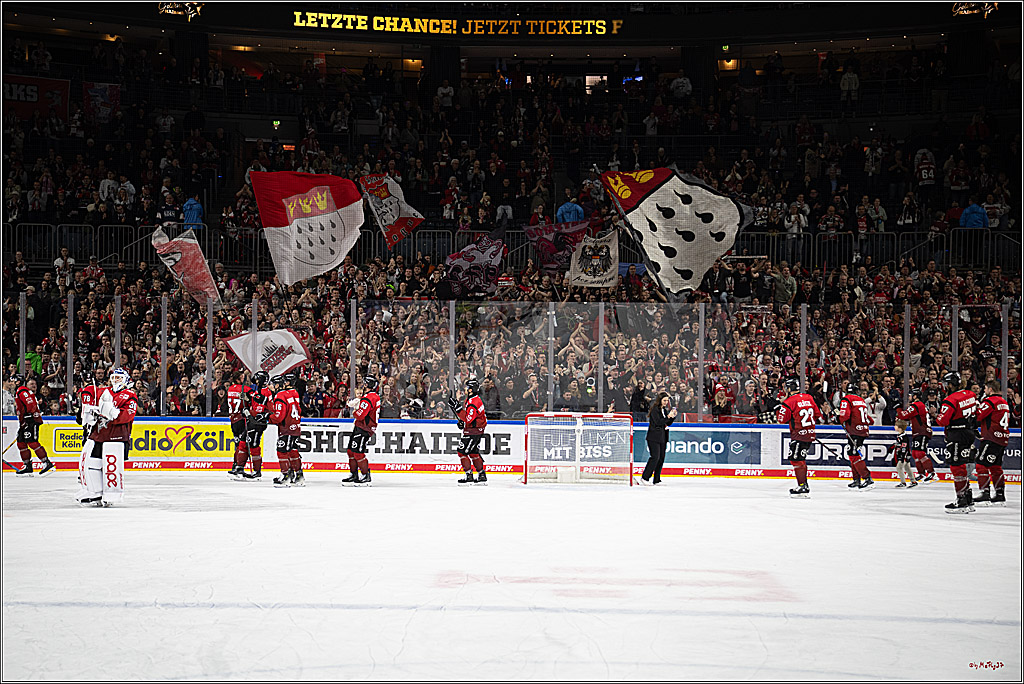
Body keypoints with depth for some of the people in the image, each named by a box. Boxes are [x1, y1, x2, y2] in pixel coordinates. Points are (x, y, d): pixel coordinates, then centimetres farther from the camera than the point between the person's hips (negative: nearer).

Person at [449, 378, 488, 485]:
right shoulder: (469, 399, 9)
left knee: (462, 452, -9)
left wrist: (457, 408, -34)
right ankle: (482, 476, 20)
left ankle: (469, 476, -6)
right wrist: (462, 421, 11)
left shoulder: (474, 402, -25)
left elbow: (468, 419, -30)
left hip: (474, 431, -11)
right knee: (473, 453, 15)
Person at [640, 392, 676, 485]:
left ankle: (656, 480, 10)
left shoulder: (665, 410, 15)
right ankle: (644, 478, -9)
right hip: (654, 437, -8)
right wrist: (668, 416, -21)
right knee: (655, 457, -14)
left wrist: (673, 416, 2)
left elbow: (668, 423, 17)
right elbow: (658, 422, -19)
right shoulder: (655, 409, -10)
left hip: (662, 437, 8)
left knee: (661, 458, 6)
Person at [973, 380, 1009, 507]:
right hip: (1003, 439, 9)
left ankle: (984, 495, -11)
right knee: (995, 467, 14)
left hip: (992, 439, -9)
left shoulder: (990, 401, -11)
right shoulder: (1004, 403, 17)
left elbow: (977, 417, -16)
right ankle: (1000, 496, 14)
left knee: (981, 464, -6)